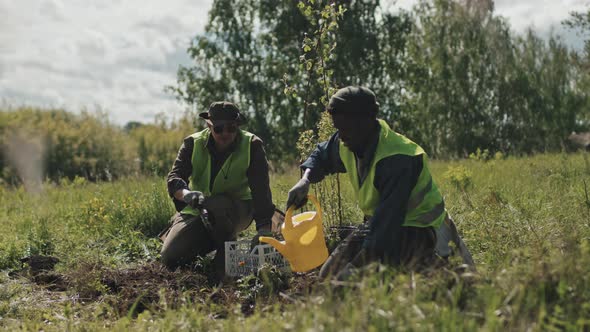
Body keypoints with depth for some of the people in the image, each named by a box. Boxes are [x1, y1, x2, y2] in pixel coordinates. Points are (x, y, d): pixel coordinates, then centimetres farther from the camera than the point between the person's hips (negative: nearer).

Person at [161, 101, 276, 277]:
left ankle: (226, 250, -10)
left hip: (237, 209, -2)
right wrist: (186, 193, -44)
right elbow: (174, 176, -18)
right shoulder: (193, 143, -8)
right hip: (197, 209, 2)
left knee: (216, 205, -39)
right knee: (170, 258, -14)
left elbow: (261, 188, -20)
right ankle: (207, 242, 17)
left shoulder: (252, 145, -12)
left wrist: (263, 228, -33)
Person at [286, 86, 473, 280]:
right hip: (380, 221, 8)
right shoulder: (347, 144, -6)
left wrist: (355, 267, -36)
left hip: (419, 229, -8)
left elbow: (387, 220, -34)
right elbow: (321, 155, 16)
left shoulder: (397, 160, -32)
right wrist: (306, 180, -7)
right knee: (331, 271, 1)